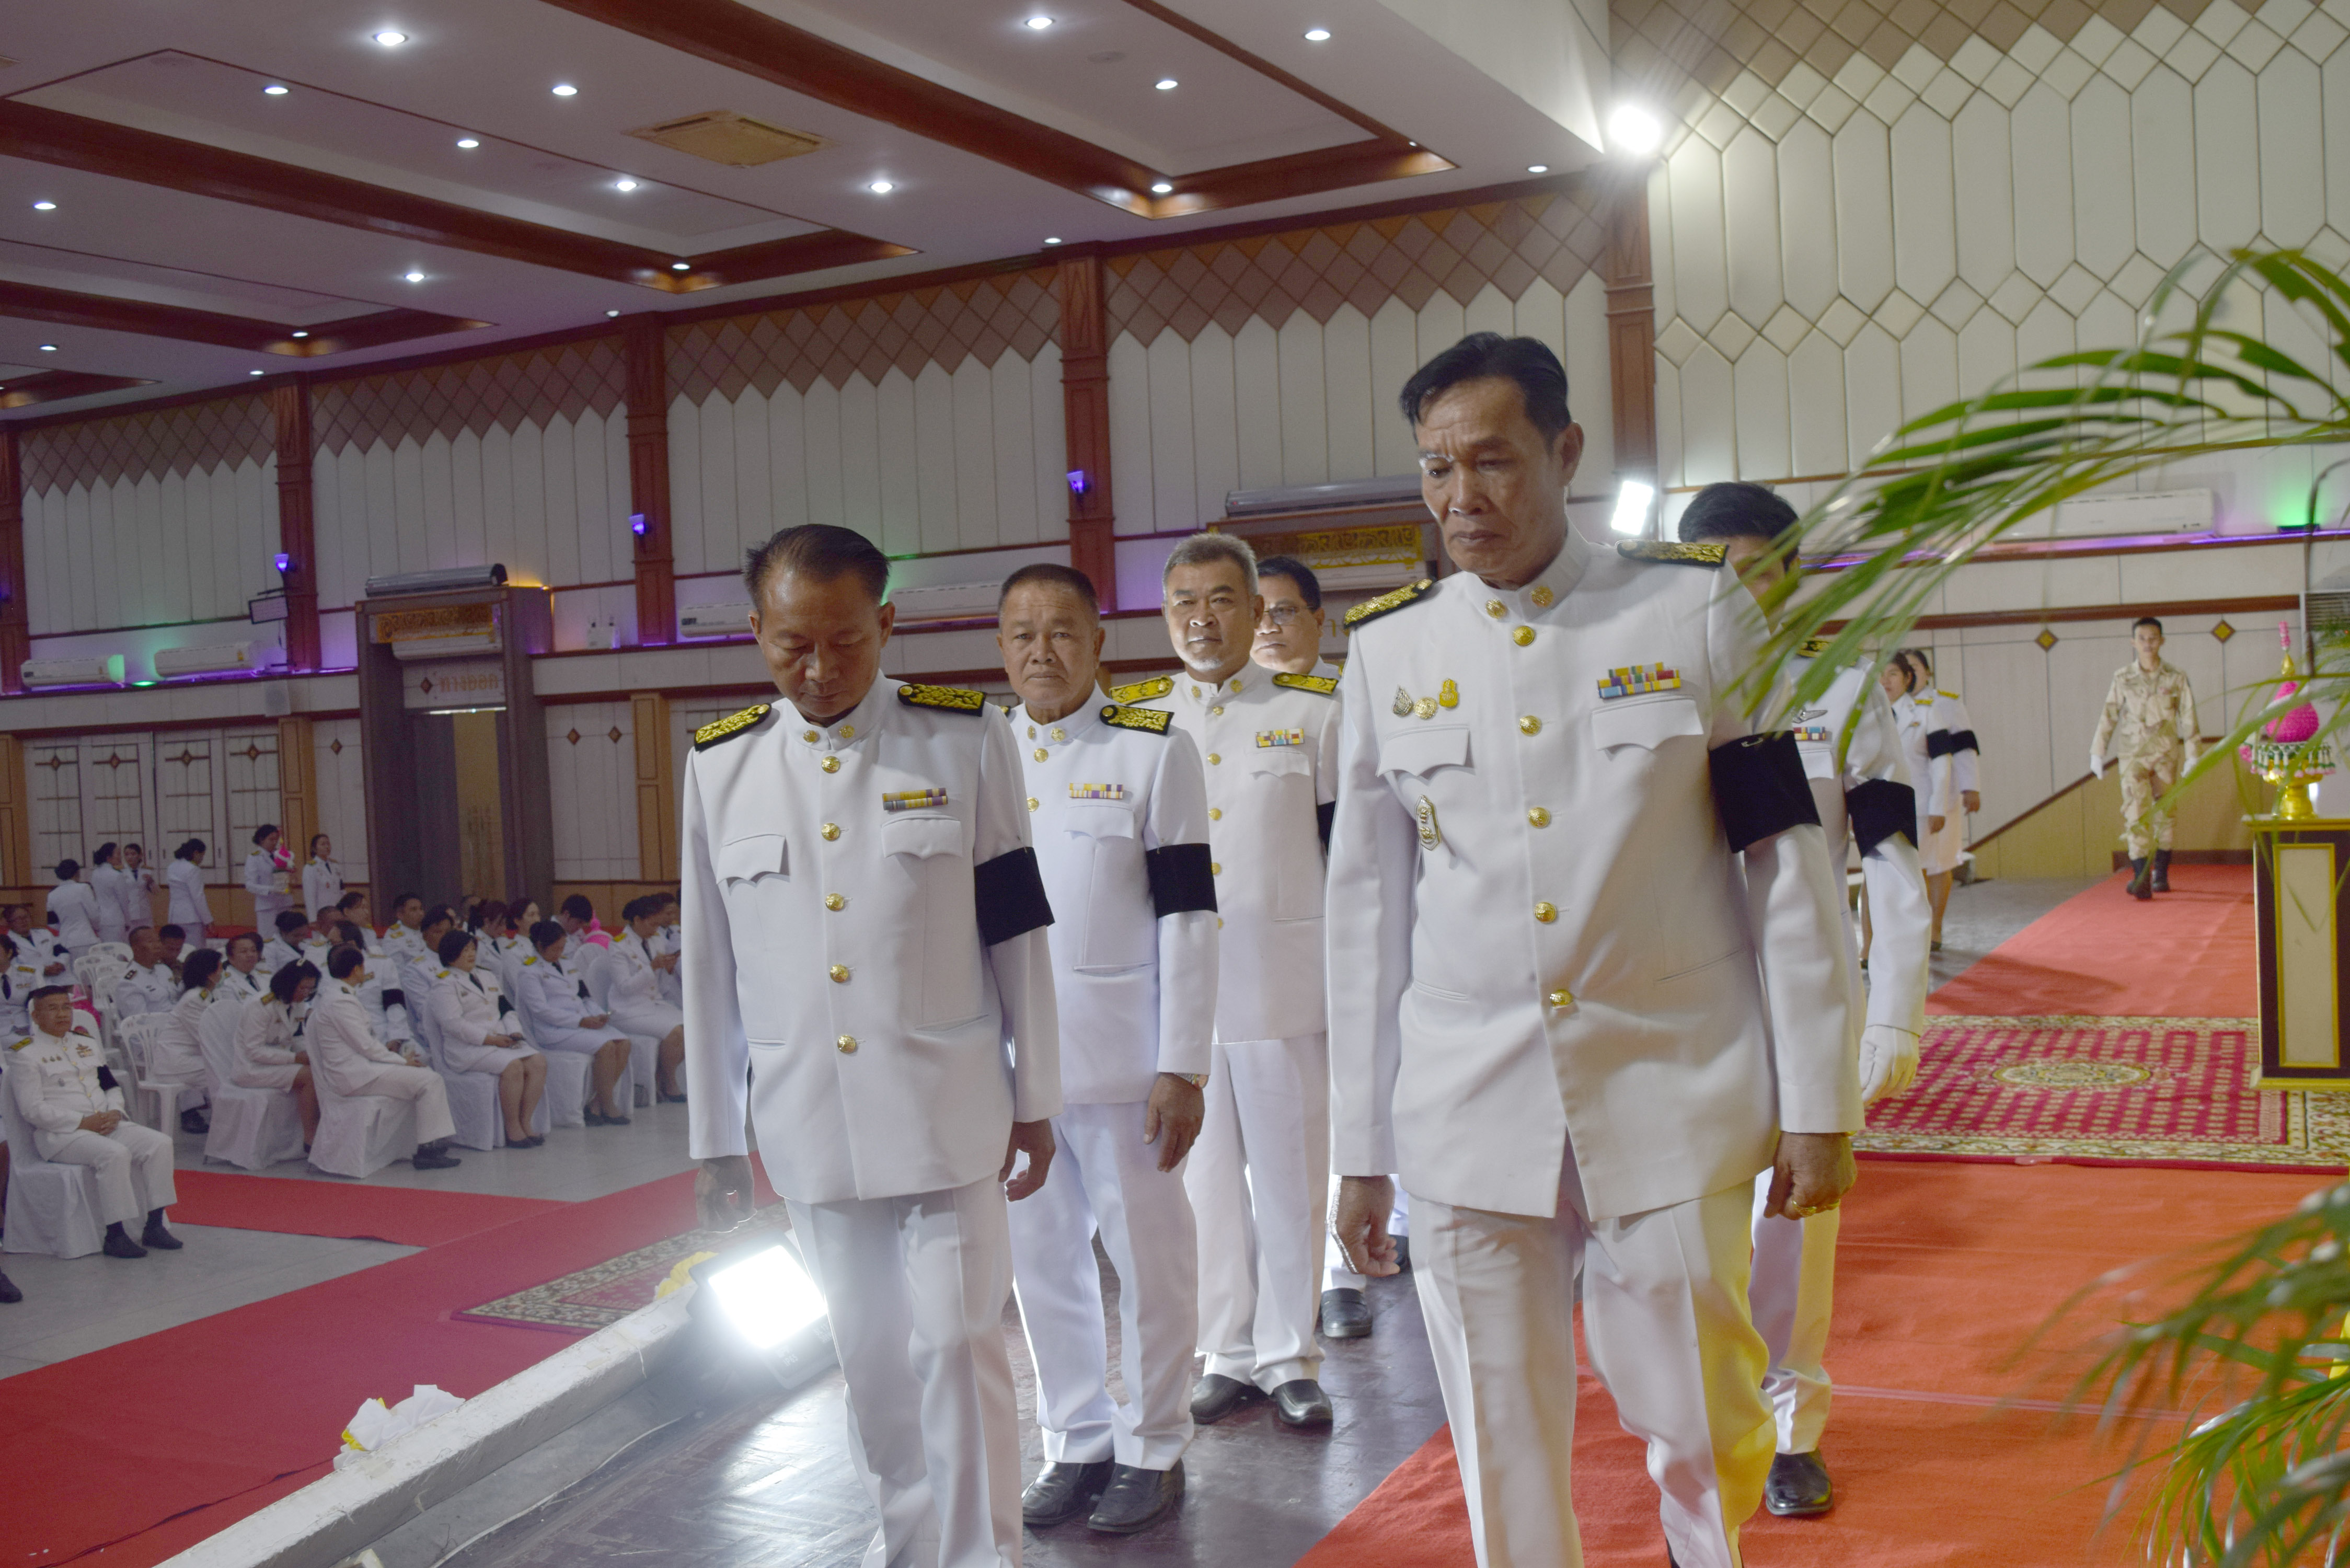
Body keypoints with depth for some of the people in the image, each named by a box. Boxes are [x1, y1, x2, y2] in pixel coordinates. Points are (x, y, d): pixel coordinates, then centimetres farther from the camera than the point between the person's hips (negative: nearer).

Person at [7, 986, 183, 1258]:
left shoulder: (86, 1044, 19)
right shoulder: (26, 1054, -2)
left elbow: (112, 1086, 21)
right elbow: (32, 1109, -11)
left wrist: (114, 1112, -2)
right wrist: (82, 1122, -18)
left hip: (106, 1124, 7)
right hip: (60, 1134, -7)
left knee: (160, 1144, -16)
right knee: (115, 1154, -34)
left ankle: (154, 1226, -12)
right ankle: (115, 1236, -25)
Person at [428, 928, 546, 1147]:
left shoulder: (488, 978, 24)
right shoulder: (445, 983, 0)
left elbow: (507, 1010, 21)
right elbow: (452, 1023, -13)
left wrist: (514, 1031, -1)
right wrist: (489, 1039, -18)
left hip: (501, 1040, 7)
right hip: (465, 1048, -7)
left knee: (539, 1062, -16)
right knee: (513, 1066, -31)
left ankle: (525, 1123, -12)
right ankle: (512, 1129, -21)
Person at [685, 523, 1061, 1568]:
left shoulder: (964, 739, -4)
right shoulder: (720, 765, 2)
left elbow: (1017, 934, 0)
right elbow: (710, 967, 6)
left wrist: (1034, 1101, 2)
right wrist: (715, 1140, 8)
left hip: (945, 1111, -2)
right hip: (809, 1124, 3)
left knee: (958, 1346, 0)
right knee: (869, 1351, 14)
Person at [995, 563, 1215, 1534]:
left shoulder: (1154, 751, -3)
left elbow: (1187, 915, -6)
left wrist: (1183, 1067, -11)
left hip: (1121, 1056, -4)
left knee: (1147, 1251, 6)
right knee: (1040, 1253, 12)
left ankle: (1153, 1448, 23)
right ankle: (1077, 1444, 28)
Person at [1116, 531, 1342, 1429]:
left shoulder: (1312, 713, 5)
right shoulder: (1131, 719, 10)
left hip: (1285, 984, -2)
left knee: (1290, 1177, 4)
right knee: (1203, 1177, 8)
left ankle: (1292, 1358, 17)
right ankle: (1229, 1355, 21)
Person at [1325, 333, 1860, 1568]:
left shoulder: (1698, 610, -1)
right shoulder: (1389, 649, 5)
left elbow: (1790, 865, 0)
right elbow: (1366, 906, 7)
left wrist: (1817, 1106, -2)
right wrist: (1359, 1147, 7)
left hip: (1670, 1100, -1)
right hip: (1467, 1116, 2)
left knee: (1705, 1436, 6)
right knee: (1505, 1458, 9)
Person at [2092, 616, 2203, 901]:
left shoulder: (2176, 677, 0)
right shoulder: (2123, 678, 2)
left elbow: (2189, 719, 3)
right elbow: (2108, 716, 6)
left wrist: (2193, 757, 1)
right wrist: (2097, 752, 3)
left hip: (2166, 755, 1)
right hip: (2133, 756, -1)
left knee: (2163, 814, 8)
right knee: (2135, 814, -13)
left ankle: (2161, 875, 23)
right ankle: (2141, 879, -20)